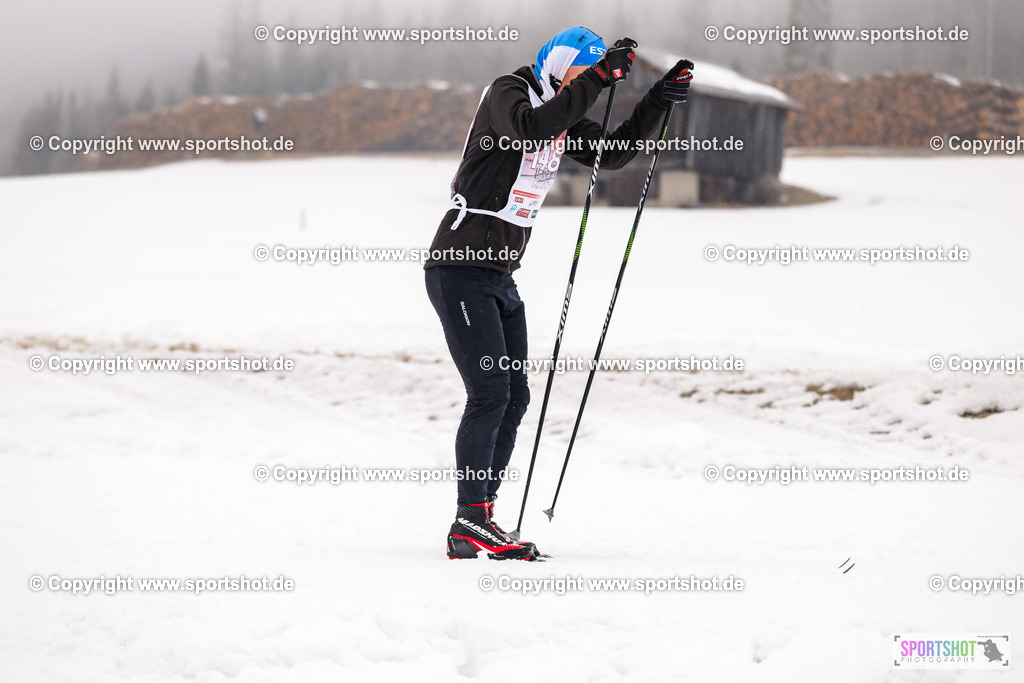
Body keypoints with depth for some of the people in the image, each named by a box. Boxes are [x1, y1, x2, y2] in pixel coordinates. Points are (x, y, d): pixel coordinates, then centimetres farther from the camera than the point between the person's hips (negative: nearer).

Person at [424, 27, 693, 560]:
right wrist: (598, 77, -32)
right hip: (460, 271, -9)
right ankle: (471, 522, -11)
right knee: (490, 393, -14)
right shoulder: (508, 92, -11)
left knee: (514, 397, 6)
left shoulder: (563, 116, 14)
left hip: (499, 277, 9)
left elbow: (611, 154, 16)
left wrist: (659, 101, 6)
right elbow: (529, 129, -32)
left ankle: (476, 523, 10)